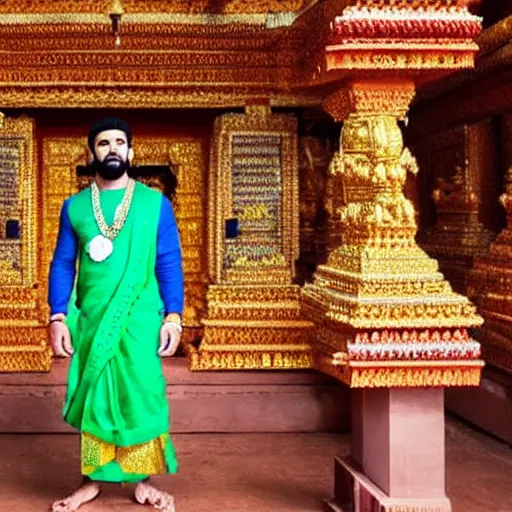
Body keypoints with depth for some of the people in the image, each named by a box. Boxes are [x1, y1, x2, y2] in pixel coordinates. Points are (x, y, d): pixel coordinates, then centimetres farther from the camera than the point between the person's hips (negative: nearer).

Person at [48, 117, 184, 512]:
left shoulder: (155, 203, 2)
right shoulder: (74, 207, 6)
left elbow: (170, 264, 1)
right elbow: (62, 264, 6)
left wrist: (173, 316, -7)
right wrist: (58, 317, -4)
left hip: (140, 320, -2)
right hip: (89, 321, 2)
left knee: (140, 397, 2)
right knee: (91, 398, 8)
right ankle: (93, 480, 21)